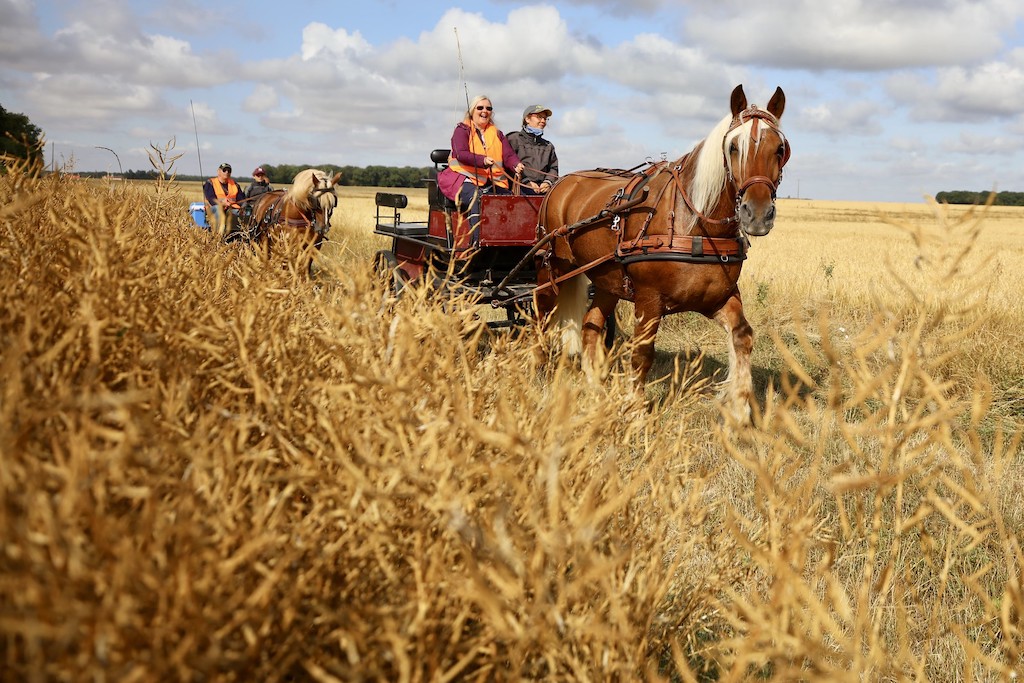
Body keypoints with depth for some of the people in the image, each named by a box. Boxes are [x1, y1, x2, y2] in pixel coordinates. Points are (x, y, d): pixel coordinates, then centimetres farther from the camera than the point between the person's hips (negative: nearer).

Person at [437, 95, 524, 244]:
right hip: (467, 180, -5)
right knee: (477, 199, -35)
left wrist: (516, 165, -17)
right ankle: (478, 242, -43)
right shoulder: (462, 130, 7)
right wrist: (483, 160, -30)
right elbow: (461, 154, -11)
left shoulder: (497, 134, 22)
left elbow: (508, 155, 8)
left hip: (493, 182, 5)